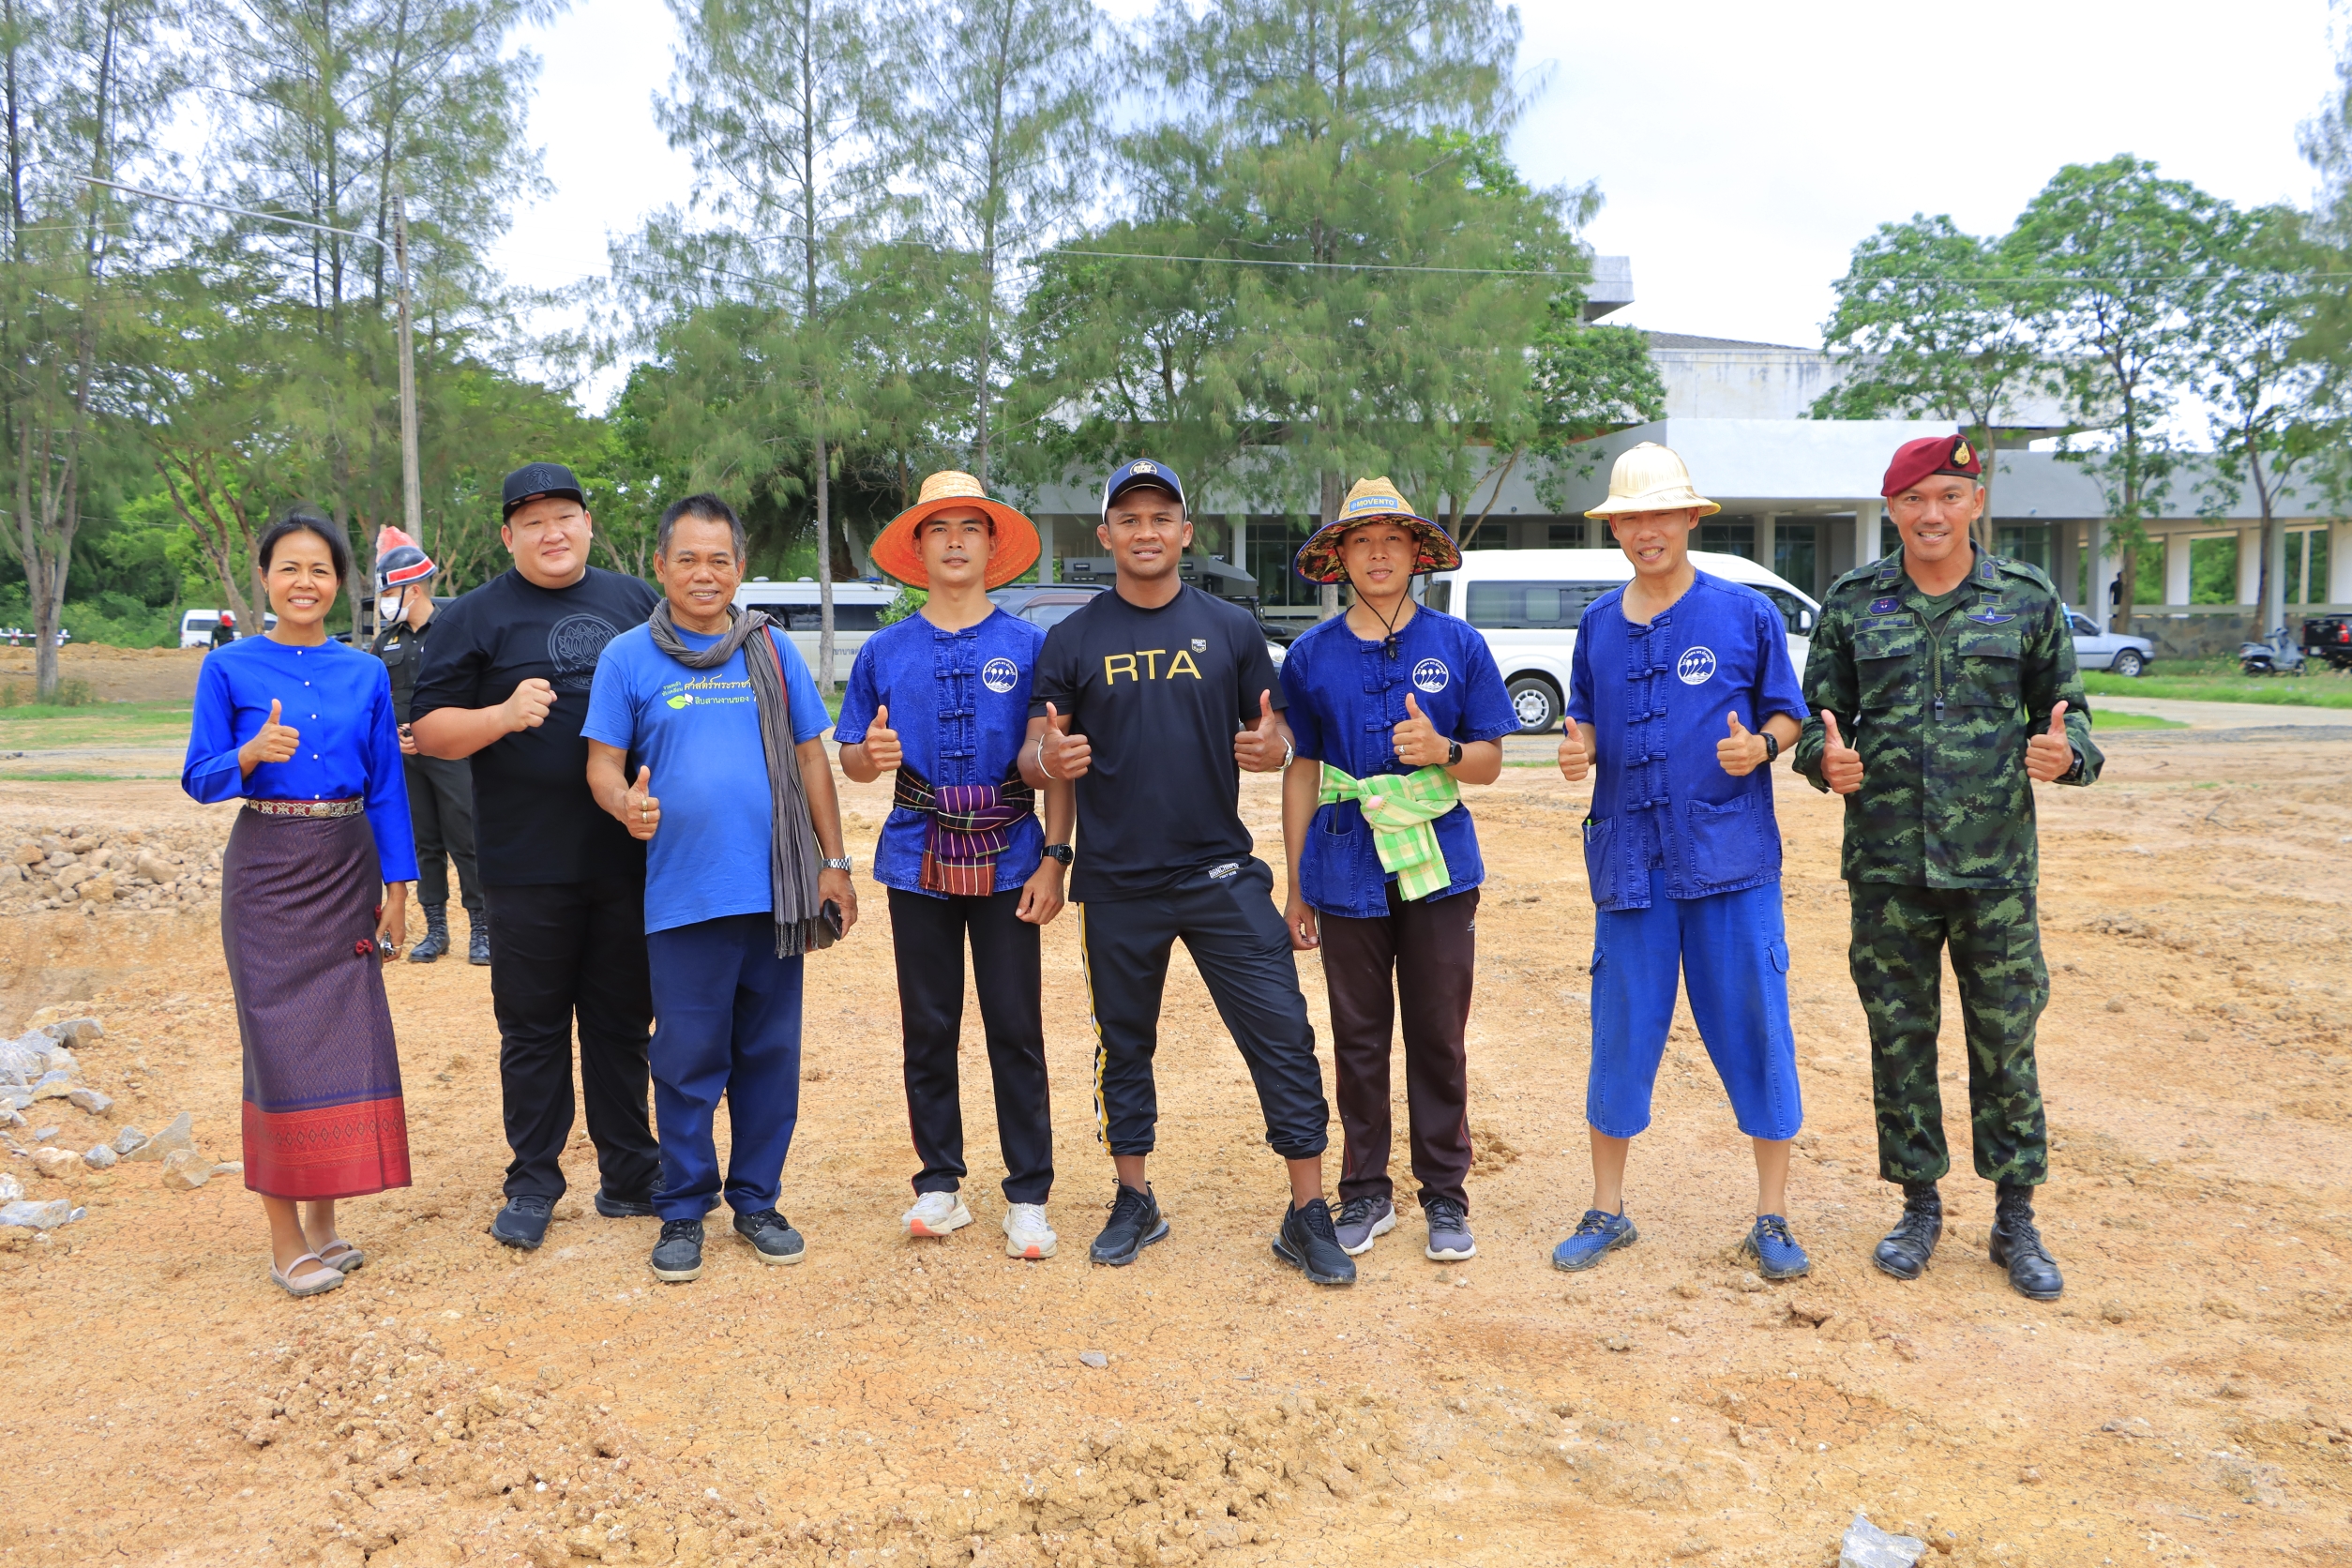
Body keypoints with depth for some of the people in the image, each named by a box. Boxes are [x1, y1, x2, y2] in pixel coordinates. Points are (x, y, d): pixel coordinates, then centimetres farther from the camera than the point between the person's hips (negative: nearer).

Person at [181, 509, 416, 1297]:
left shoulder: (366, 674, 5)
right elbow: (199, 777, -3)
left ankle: (325, 1219, 19)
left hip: (347, 867, 3)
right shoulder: (229, 669, -2)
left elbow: (387, 787, 7)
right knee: (279, 1039, -1)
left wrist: (396, 888, 4)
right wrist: (252, 754, -23)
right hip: (267, 869, -3)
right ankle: (284, 1238, 9)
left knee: (347, 1034, 4)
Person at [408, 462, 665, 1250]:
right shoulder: (475, 617, 2)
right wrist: (504, 715, -19)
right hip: (528, 867, -2)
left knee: (622, 1021, 11)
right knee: (533, 1027, 5)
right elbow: (428, 730, -1)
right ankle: (532, 1184, 18)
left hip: (630, 856, 3)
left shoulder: (636, 602, 11)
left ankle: (629, 1175, 22)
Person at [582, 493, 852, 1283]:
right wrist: (626, 803, -22)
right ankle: (683, 1211, 20)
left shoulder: (772, 649, 7)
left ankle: (756, 1200, 24)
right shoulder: (627, 657, 3)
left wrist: (835, 865, 6)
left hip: (777, 891, 2)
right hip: (683, 896, -2)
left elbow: (811, 759, 9)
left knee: (770, 1054, 10)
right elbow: (603, 765, 1)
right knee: (687, 1060, 4)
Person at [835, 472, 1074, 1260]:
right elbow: (848, 756, 8)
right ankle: (939, 1183, 22)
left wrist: (1054, 857, -6)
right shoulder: (885, 652, 5)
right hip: (919, 861, 2)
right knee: (928, 1028, 9)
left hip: (1008, 862, -2)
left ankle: (1028, 1196, 9)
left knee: (1016, 1029, 0)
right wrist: (870, 755, -16)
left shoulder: (1030, 647, 0)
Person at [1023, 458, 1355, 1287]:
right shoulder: (1073, 640, 3)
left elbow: (1276, 740, 7)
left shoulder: (1231, 628, 4)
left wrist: (1274, 748, -17)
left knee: (1283, 1037, -3)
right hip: (1117, 884, 0)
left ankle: (1308, 1216, 8)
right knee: (1124, 1046, 13)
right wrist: (1048, 761, -23)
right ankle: (1134, 1203, 29)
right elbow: (1033, 757, 1)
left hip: (1222, 874, 0)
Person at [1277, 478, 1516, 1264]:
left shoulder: (1457, 645, 2)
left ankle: (1445, 1197, 19)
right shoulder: (1311, 655, 5)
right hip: (1347, 874, 1)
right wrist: (1295, 884, 8)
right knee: (1358, 1039, 8)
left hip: (1438, 869, -1)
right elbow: (1301, 771, 8)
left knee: (1438, 1039, 5)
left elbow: (1489, 762, 5)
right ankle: (1364, 1194, 22)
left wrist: (1442, 749, -19)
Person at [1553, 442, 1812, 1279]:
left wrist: (1761, 746, -15)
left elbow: (1786, 713, 6)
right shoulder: (1598, 624, 11)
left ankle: (1773, 1217, 17)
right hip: (1630, 856, 3)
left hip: (1731, 857, -2)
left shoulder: (1747, 613, 1)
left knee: (1754, 1027, 2)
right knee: (1621, 1029, 7)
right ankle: (1606, 1209, 21)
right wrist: (1577, 747, -3)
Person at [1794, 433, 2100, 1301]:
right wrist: (1824, 757, -13)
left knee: (2005, 1043, 6)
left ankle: (2016, 1220, 21)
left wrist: (2068, 754, -14)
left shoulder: (2026, 599, 3)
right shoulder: (1852, 602, 4)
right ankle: (1920, 1206, 25)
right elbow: (1815, 715, 9)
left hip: (1996, 868, -1)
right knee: (1899, 1041, 9)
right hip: (1887, 869, 1)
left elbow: (2068, 709, 9)